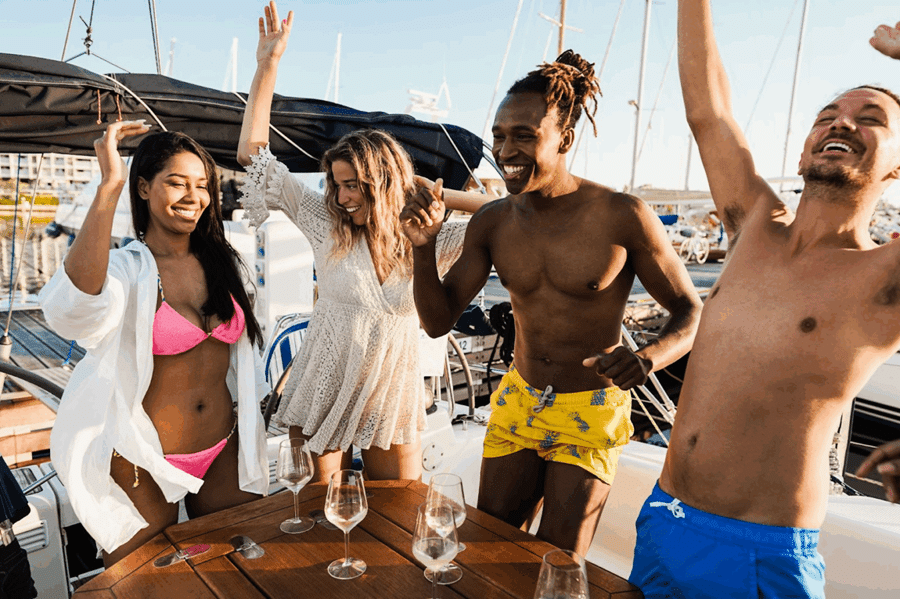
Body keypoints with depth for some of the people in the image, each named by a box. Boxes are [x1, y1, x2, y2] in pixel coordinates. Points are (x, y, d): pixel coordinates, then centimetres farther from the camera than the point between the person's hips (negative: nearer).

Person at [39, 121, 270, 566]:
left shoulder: (220, 263, 2)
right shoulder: (123, 269, -14)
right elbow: (71, 310, -38)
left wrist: (252, 410, 16)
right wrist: (108, 188, -38)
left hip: (223, 453, 5)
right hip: (143, 463, -4)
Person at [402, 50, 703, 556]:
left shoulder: (622, 216, -18)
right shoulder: (492, 224, -6)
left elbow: (692, 311, -9)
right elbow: (439, 321, -3)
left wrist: (646, 359, -30)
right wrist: (424, 249, -20)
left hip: (592, 414, -3)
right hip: (518, 402, 4)